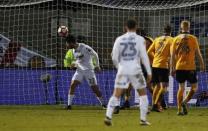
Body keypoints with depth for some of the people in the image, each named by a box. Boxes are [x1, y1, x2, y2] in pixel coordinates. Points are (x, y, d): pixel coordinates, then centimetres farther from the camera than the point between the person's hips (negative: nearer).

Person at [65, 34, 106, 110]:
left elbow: (95, 55, -7)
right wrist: (74, 64, 3)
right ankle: (69, 105, -9)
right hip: (79, 70, 6)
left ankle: (103, 104, 14)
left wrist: (97, 65, -3)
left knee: (95, 88, -3)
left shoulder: (84, 48, -17)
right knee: (72, 85, -12)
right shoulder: (74, 51, 6)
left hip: (88, 70, -6)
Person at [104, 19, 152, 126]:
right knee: (143, 94, 13)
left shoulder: (119, 39, 5)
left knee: (116, 95, 3)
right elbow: (144, 57, -6)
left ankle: (108, 116, -13)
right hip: (135, 70, -2)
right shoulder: (139, 39, -2)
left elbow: (114, 57, 4)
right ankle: (143, 119, 9)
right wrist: (149, 72, 0)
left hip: (122, 70, 2)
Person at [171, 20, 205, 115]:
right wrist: (202, 65, 10)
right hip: (190, 67, -3)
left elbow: (173, 55, 5)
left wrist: (172, 68, 10)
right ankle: (184, 102, -11)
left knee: (181, 87, 11)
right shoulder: (193, 38, -4)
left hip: (179, 67, 3)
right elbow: (198, 53, -3)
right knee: (194, 87, 11)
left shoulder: (176, 39, 5)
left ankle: (179, 109, 6)